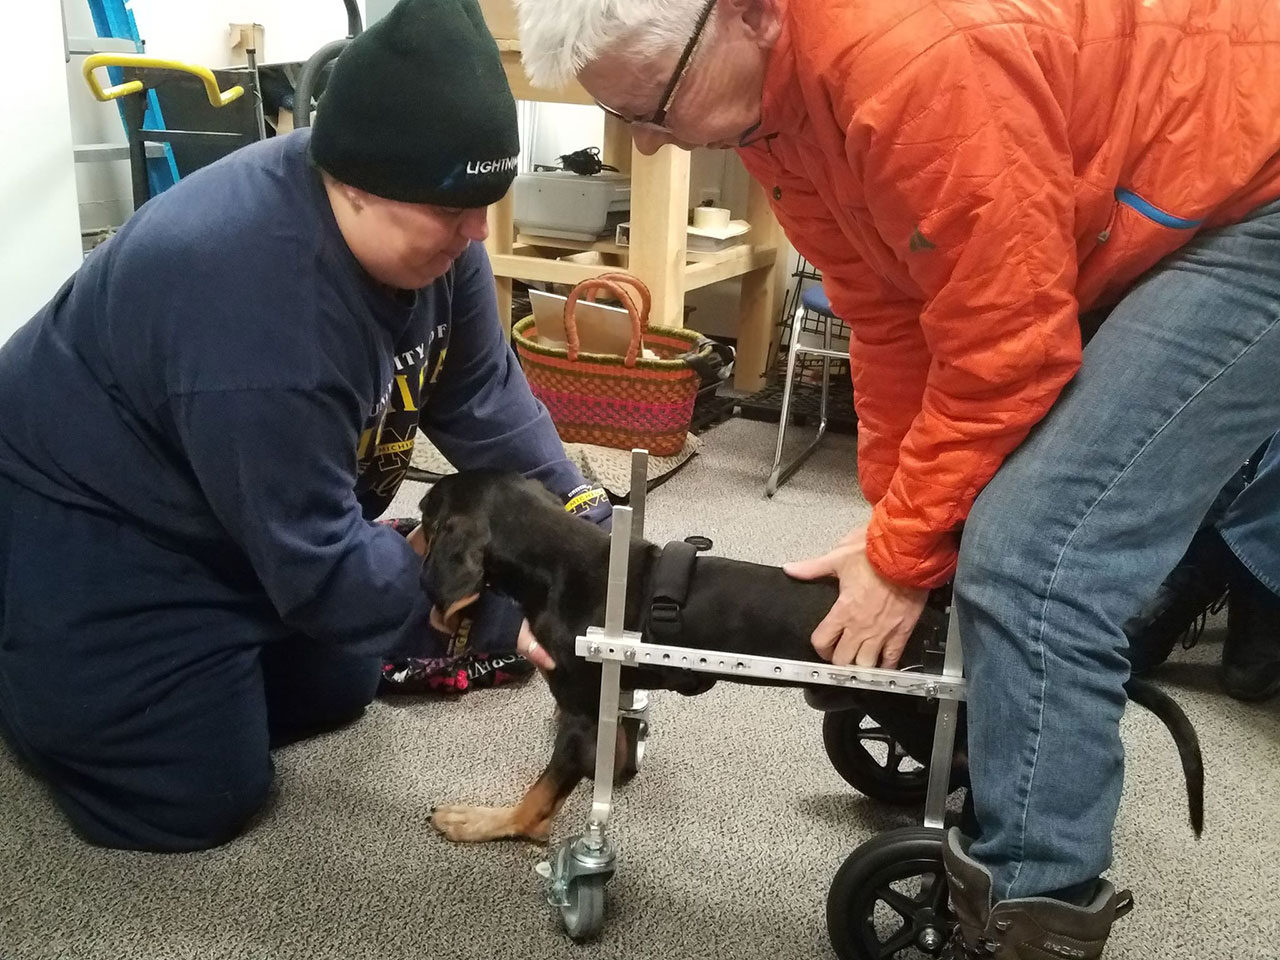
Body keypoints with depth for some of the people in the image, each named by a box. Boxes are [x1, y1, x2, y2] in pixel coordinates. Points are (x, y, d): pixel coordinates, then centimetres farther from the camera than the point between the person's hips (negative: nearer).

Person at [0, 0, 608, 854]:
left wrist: (588, 525, -15)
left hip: (256, 517, 8)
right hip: (89, 520, -8)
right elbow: (319, 561, -31)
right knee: (198, 799, -6)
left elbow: (483, 396, -6)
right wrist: (501, 620, -28)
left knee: (332, 690, 14)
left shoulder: (414, 224, -14)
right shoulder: (258, 307, -39)